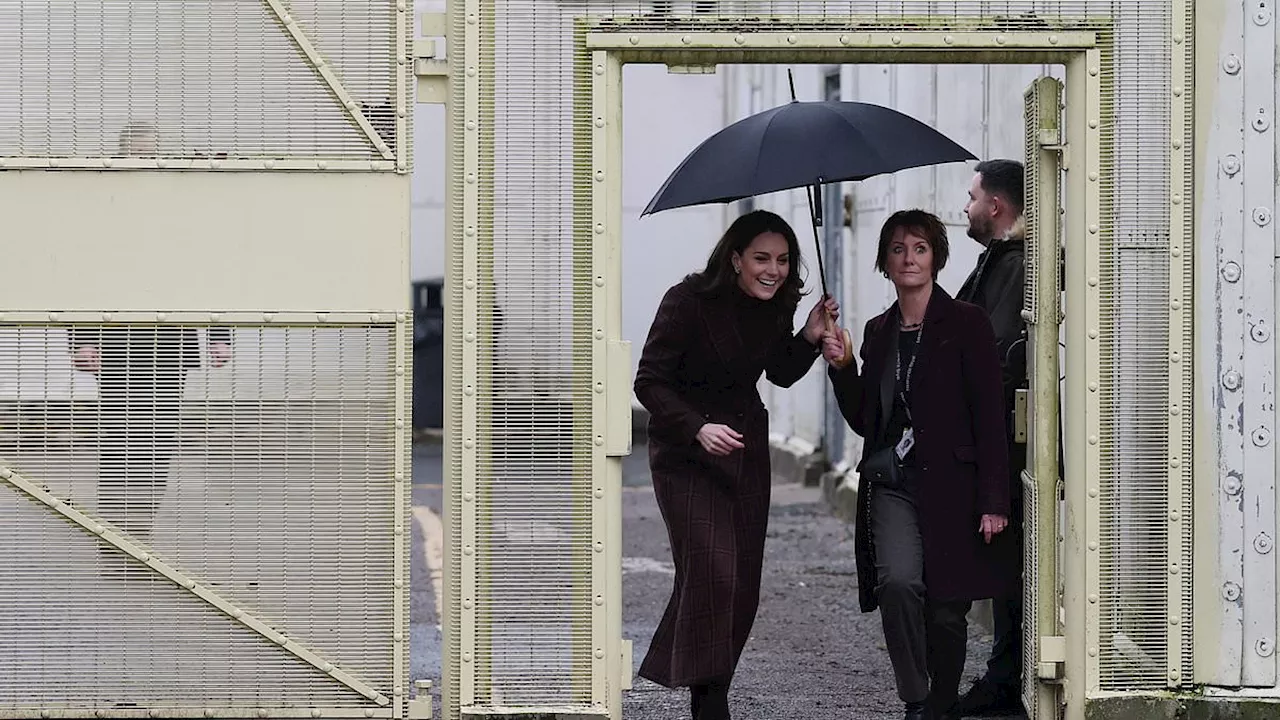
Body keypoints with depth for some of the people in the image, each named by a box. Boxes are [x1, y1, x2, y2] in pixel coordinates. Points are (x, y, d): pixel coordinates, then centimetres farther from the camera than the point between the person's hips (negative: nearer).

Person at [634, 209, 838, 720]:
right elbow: (649, 382, -16)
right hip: (686, 456, -6)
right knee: (713, 573, -16)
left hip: (747, 451, 6)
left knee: (744, 586, 5)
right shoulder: (689, 302, -17)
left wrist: (810, 338, -3)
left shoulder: (775, 309, 1)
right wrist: (699, 429, -29)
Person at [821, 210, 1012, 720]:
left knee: (946, 610, 0)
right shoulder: (878, 332, 14)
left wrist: (993, 500, -11)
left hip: (949, 485, -3)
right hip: (891, 482, 3)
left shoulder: (965, 324, -1)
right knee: (898, 581, -21)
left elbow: (989, 415, -5)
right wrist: (841, 367, 3)